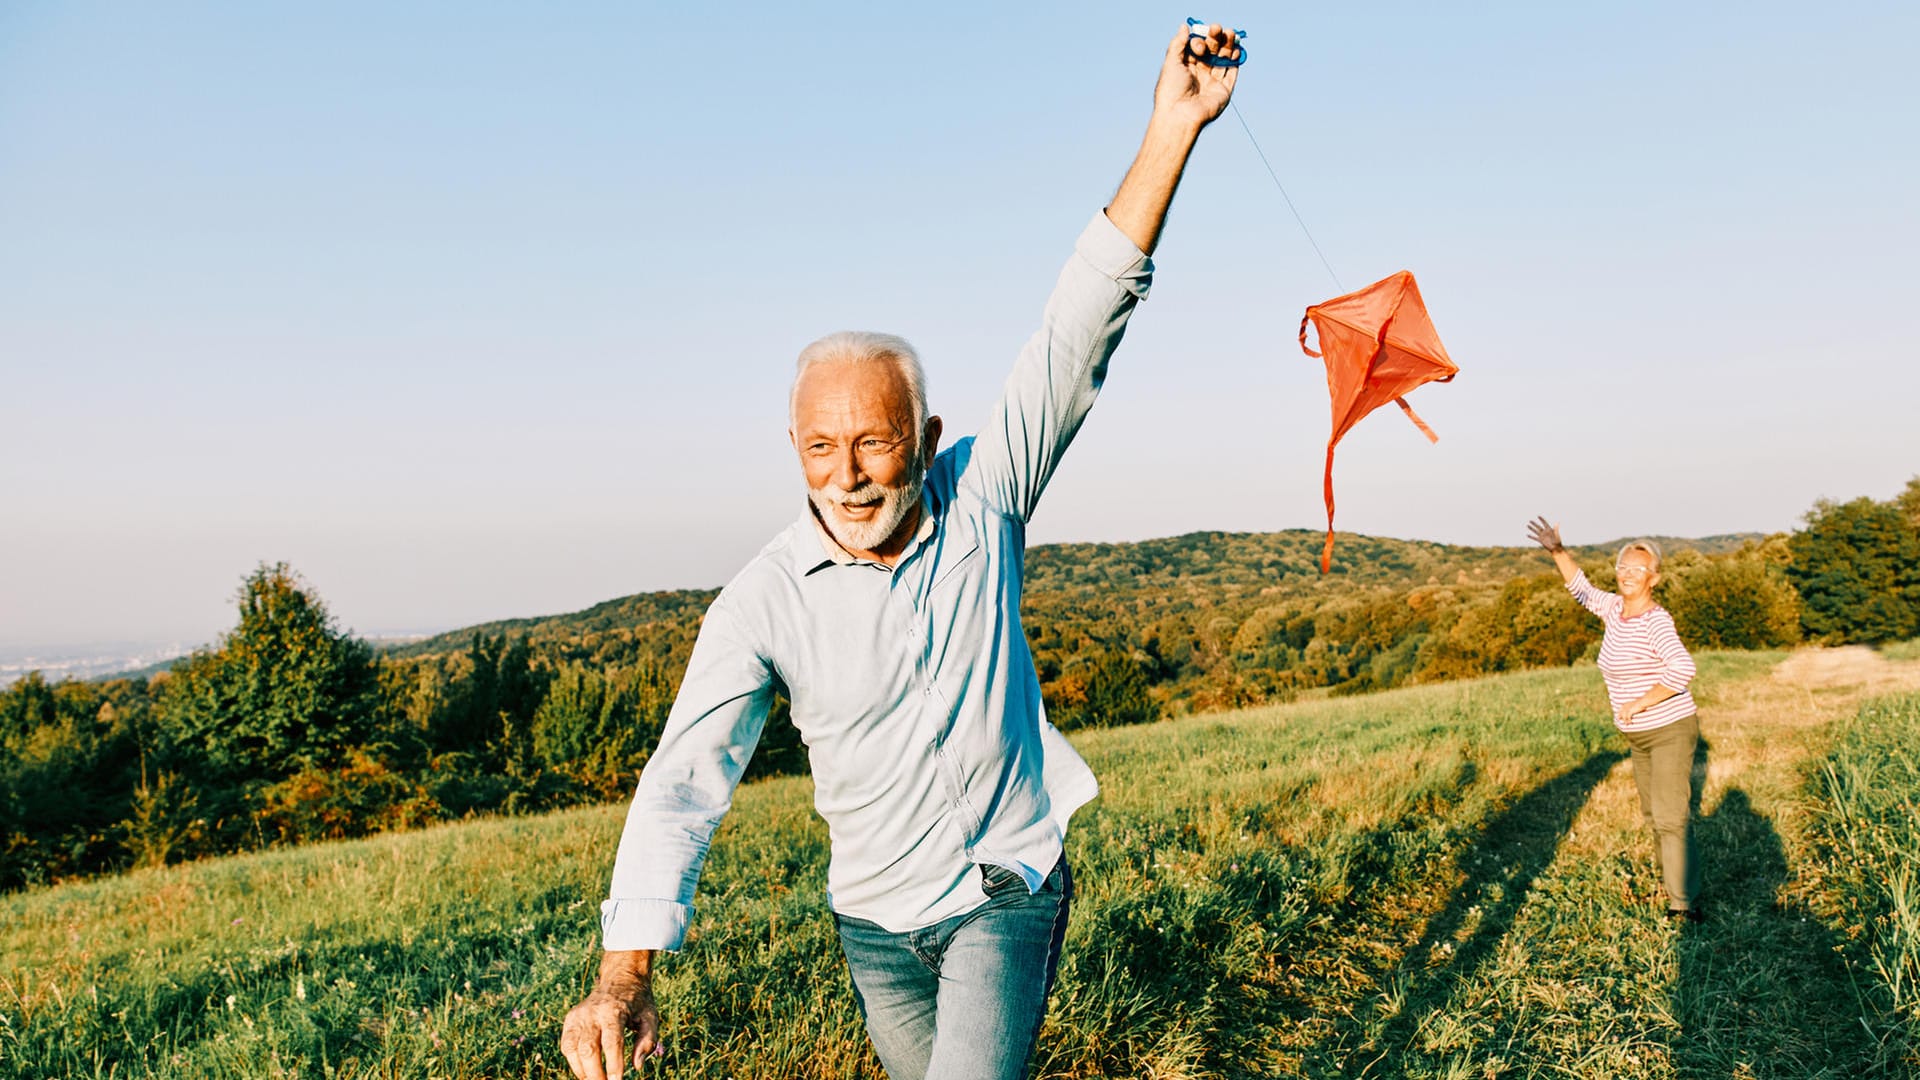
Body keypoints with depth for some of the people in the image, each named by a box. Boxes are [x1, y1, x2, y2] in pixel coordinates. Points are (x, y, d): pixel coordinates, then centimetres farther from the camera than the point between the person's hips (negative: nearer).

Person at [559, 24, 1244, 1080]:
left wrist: (1170, 130, -27)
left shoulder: (981, 499, -13)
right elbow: (684, 781, -25)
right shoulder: (763, 603, -17)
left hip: (1008, 889, -1)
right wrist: (623, 976, -38)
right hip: (876, 917, 2)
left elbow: (1080, 328, -20)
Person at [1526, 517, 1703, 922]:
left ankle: (1686, 905, -10)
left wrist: (1639, 703, -29)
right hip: (1640, 737, 9)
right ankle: (1673, 880, 35)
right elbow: (1583, 589, 21)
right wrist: (1557, 551, 8)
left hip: (1670, 731, -9)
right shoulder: (1616, 608, 3)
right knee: (1653, 814, 20)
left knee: (1670, 817, -12)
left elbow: (1682, 668, -35)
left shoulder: (1655, 621, -21)